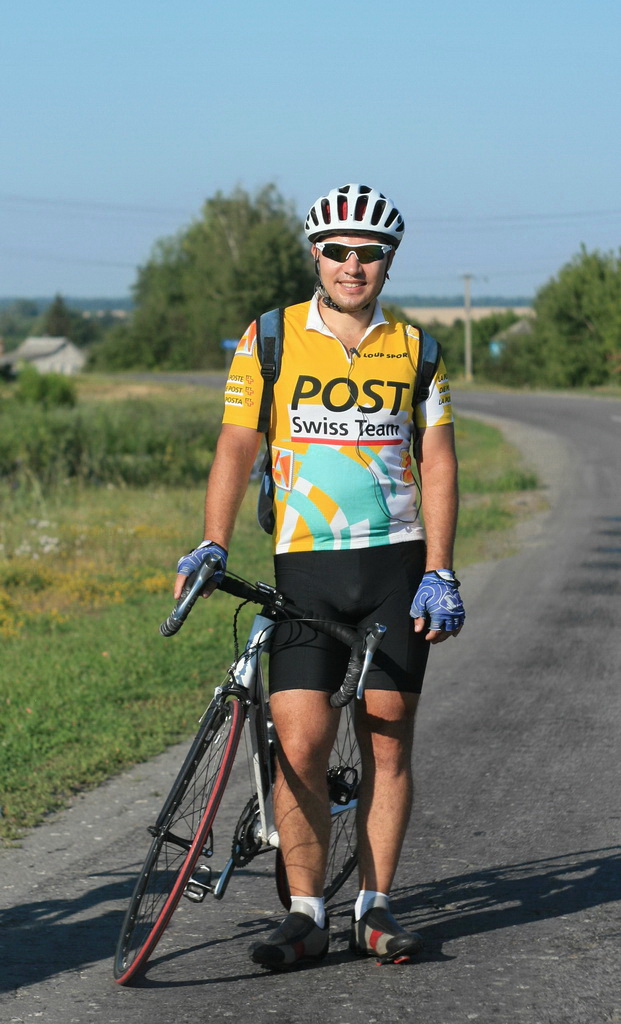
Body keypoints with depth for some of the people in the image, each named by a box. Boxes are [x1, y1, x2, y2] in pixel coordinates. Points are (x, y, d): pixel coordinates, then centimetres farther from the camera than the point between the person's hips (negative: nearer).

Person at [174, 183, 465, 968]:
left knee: (387, 742, 3)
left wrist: (439, 575, -4)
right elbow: (237, 446, 1)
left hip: (397, 566, 1)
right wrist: (212, 545, -13)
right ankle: (306, 913, 2)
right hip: (306, 567, -1)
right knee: (299, 747, -8)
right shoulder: (269, 341, 2)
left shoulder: (414, 348, 6)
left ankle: (375, 906, 13)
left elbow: (436, 461, 4)